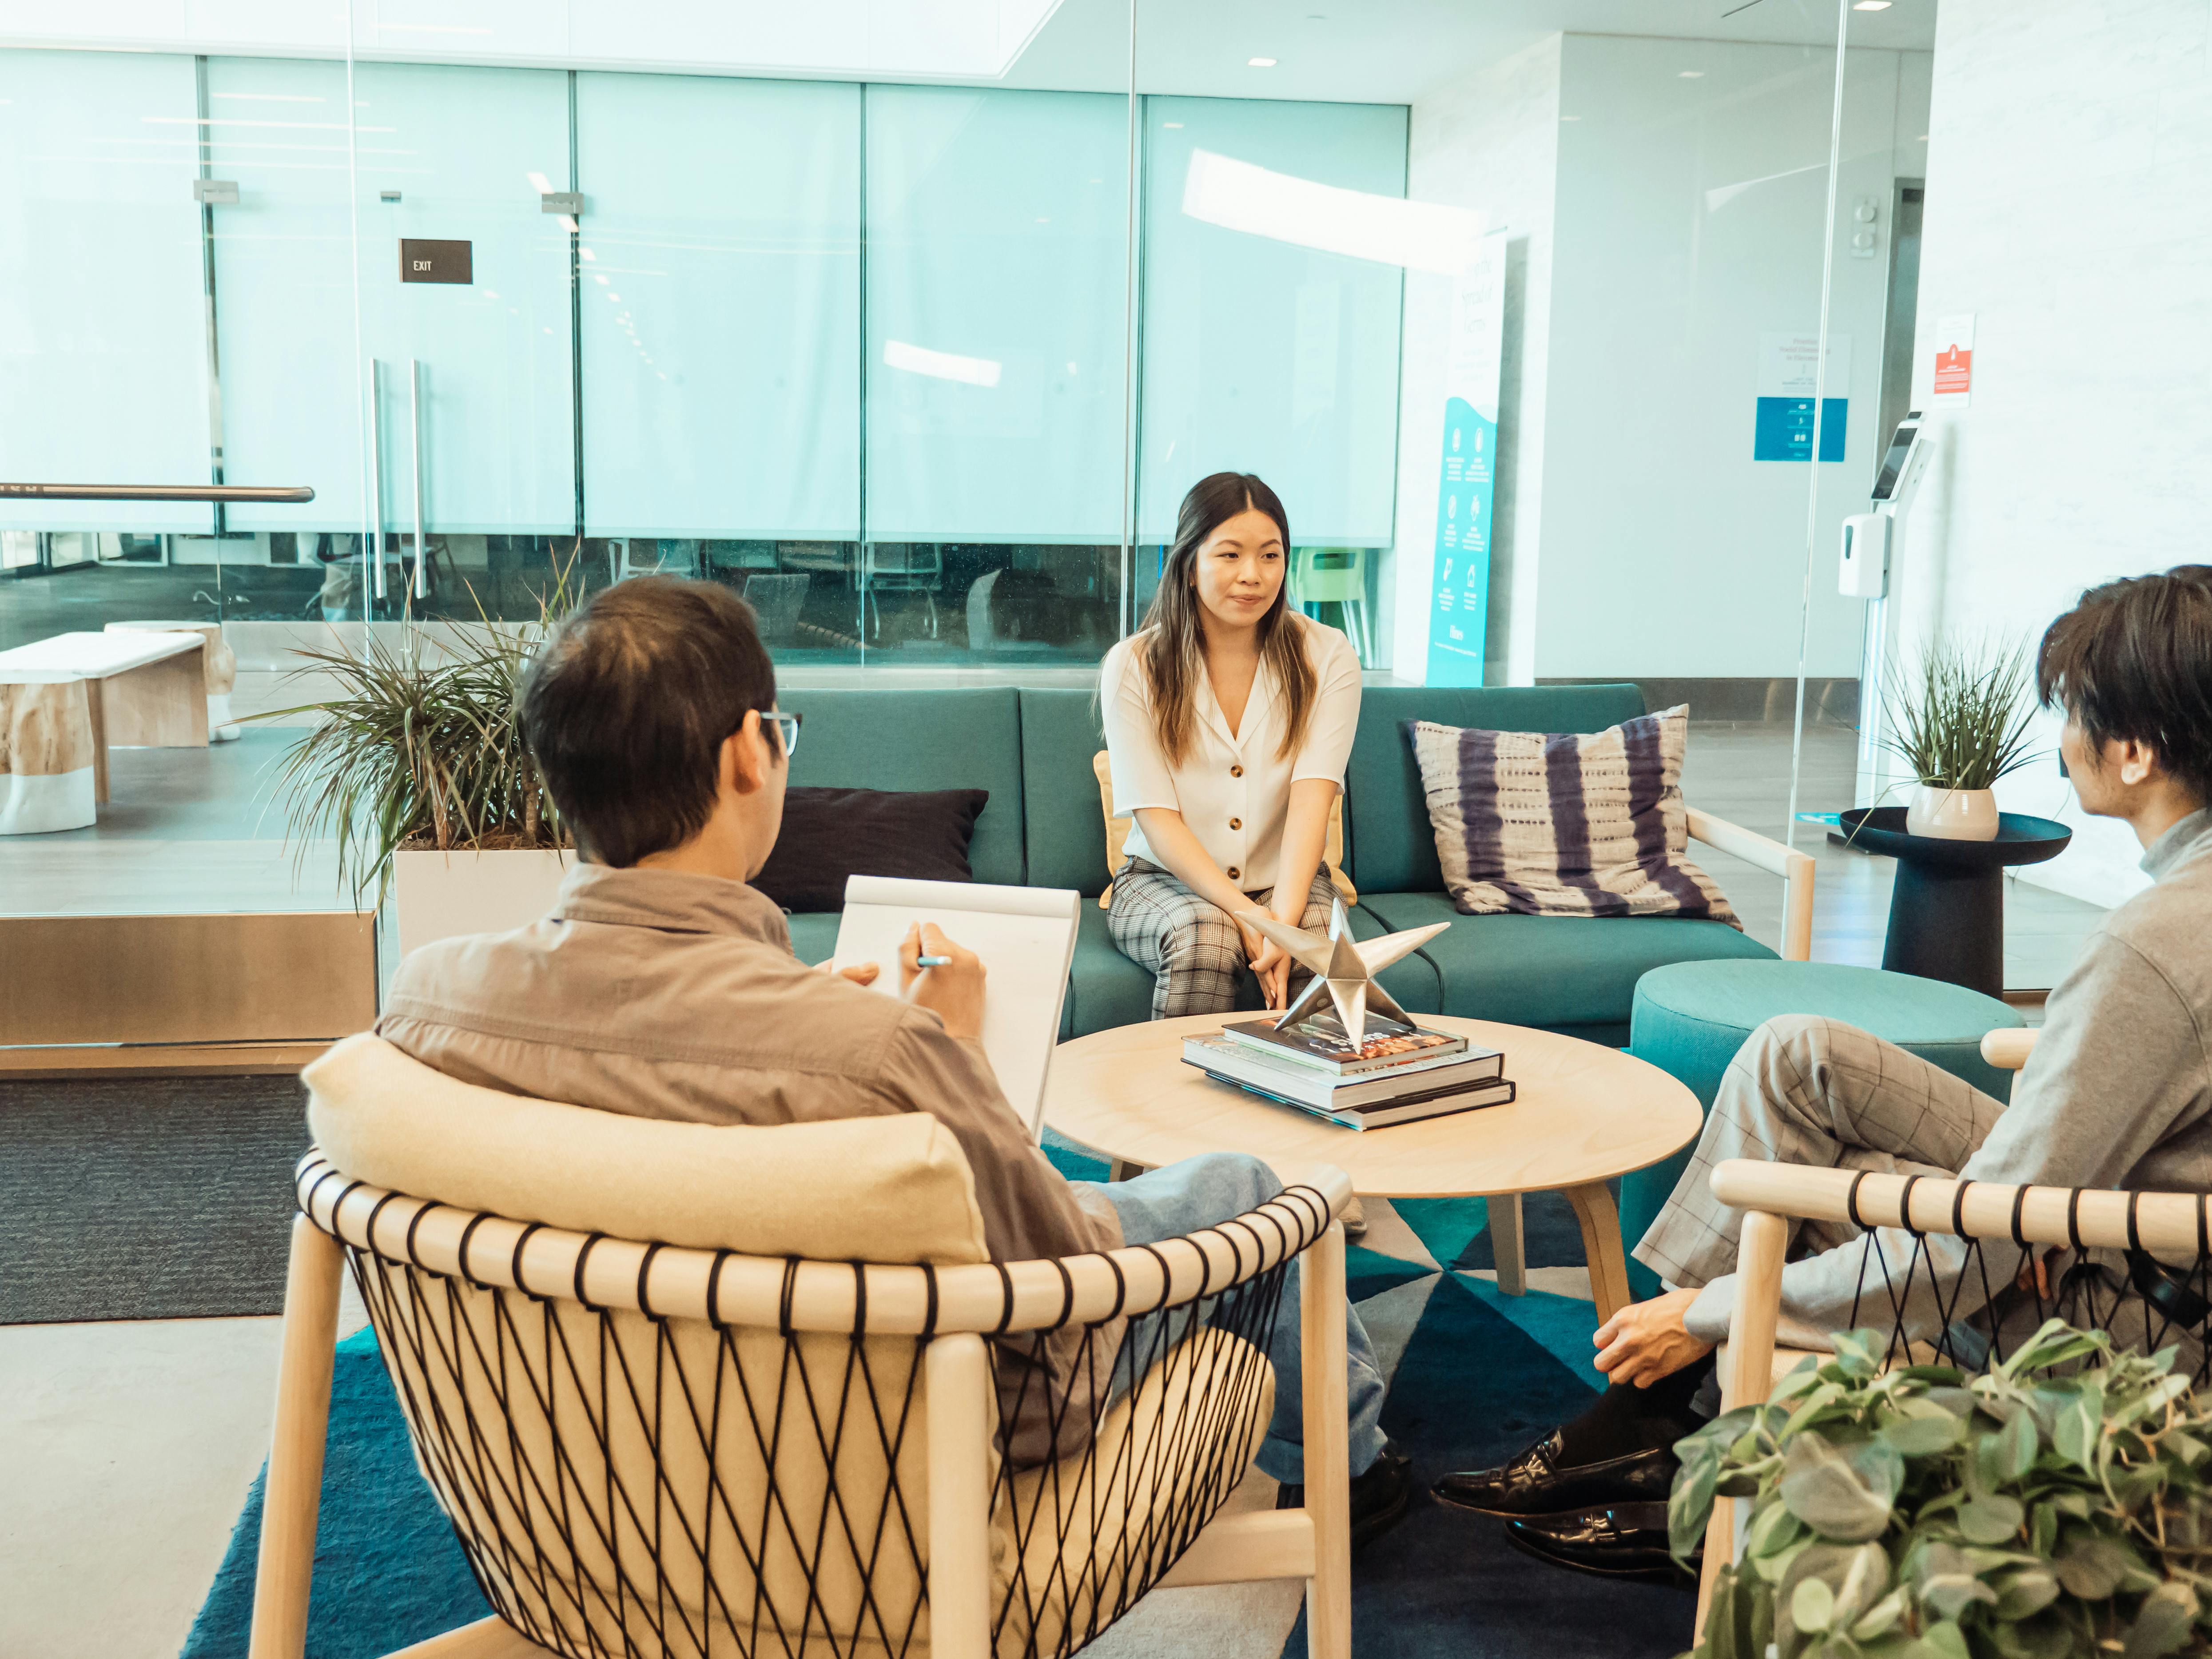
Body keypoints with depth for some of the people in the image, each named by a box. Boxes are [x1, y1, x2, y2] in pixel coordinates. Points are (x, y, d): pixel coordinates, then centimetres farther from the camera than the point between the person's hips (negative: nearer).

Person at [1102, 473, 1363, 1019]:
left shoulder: (1326, 657, -2)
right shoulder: (1133, 666, -5)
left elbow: (1312, 796, -15)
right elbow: (1157, 818, -11)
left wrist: (1283, 920, -32)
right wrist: (1247, 916, -26)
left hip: (1287, 879, 1)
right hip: (1163, 880, -1)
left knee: (1316, 933, -31)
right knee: (1201, 933, -33)